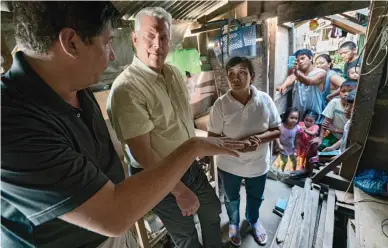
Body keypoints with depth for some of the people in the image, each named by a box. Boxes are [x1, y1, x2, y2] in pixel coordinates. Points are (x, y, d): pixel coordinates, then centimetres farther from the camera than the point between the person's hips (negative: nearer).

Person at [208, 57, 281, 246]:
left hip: (258, 164, 2)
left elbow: (277, 131, -7)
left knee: (256, 198, 28)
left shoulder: (265, 100, -15)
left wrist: (259, 137, -26)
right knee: (231, 198, 25)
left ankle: (254, 221, 62)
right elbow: (212, 138, -15)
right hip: (229, 164, -1)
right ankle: (234, 223, 58)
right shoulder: (220, 104, -20)